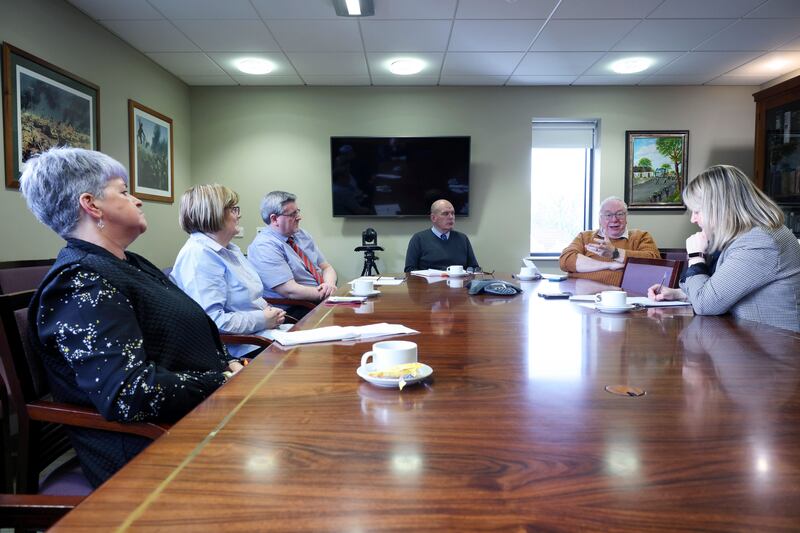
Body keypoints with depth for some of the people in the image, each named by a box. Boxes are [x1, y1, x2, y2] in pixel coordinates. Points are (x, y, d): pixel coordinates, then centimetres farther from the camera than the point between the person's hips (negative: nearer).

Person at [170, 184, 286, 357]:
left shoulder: (230, 249, 15)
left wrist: (269, 311, 3)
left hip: (264, 330, 10)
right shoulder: (198, 257, -17)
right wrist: (263, 320, -18)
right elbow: (211, 321, -27)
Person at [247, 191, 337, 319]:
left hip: (320, 301, 8)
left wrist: (330, 285, -10)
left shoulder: (302, 234, 13)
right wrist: (328, 293, -17)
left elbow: (326, 267, 13)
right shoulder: (263, 247, -12)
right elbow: (290, 291, -19)